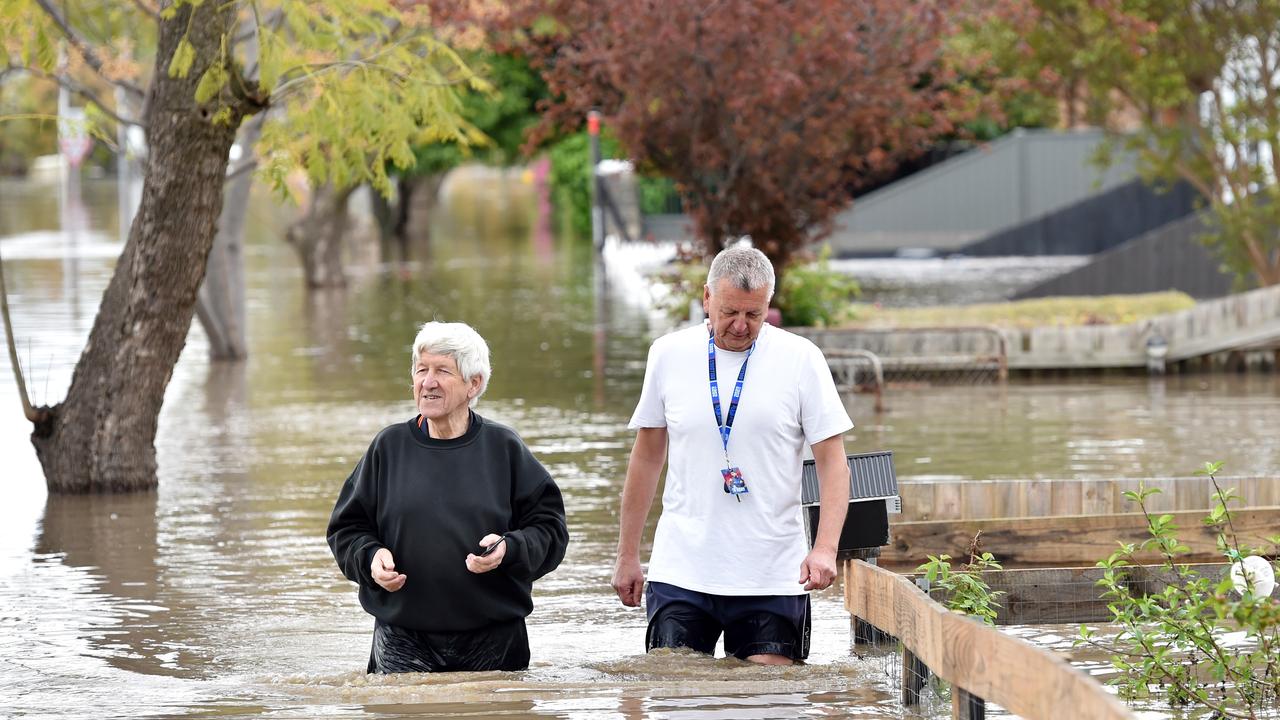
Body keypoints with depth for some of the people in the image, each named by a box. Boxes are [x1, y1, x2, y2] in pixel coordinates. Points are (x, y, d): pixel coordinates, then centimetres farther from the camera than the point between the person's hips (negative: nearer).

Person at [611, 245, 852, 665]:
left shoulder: (801, 359, -1)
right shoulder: (669, 354, 6)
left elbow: (833, 462, -1)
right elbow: (647, 457, 14)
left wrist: (825, 548, -15)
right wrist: (627, 556, 14)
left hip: (773, 578, -1)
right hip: (681, 571, 1)